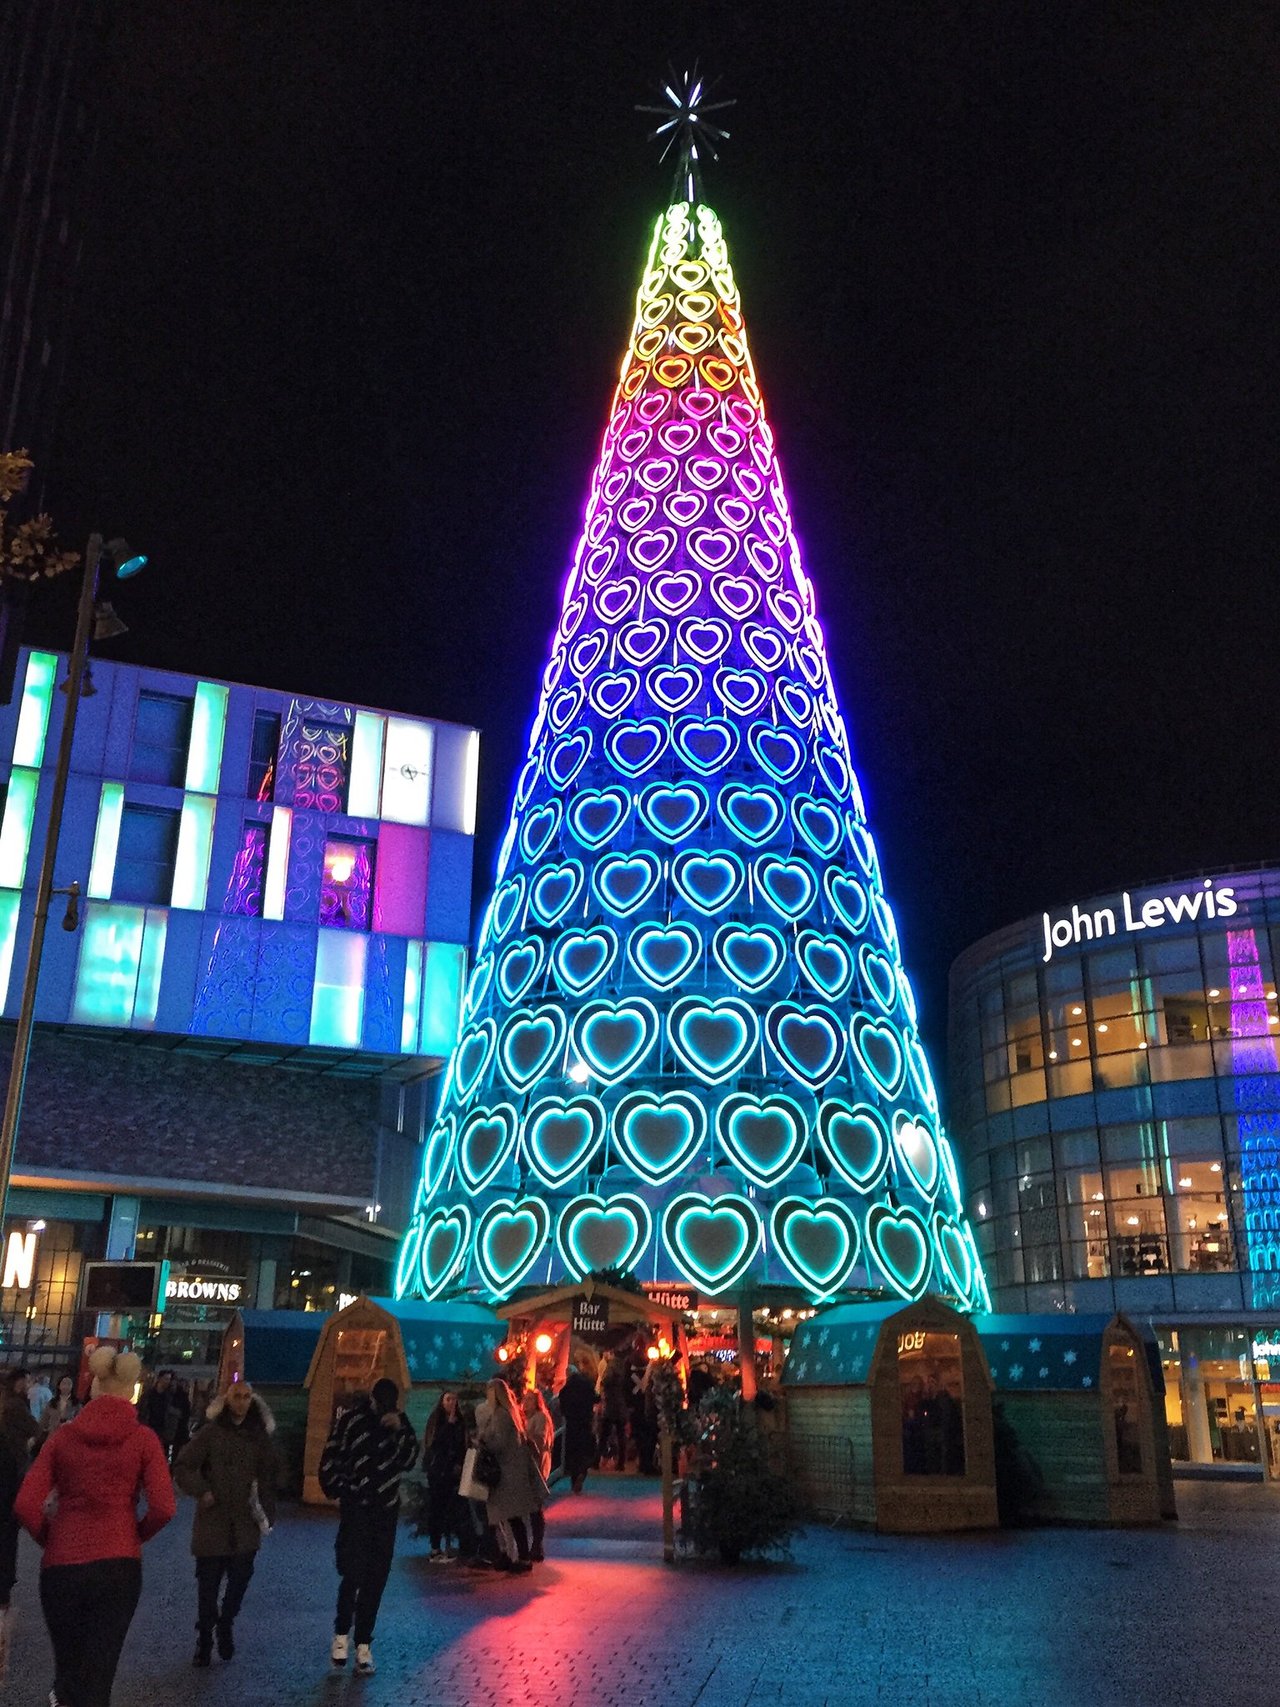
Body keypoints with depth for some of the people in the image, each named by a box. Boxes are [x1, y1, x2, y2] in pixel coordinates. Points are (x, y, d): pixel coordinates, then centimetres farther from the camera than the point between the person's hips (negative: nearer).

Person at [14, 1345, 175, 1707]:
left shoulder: (64, 1436, 0)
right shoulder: (142, 1439, -5)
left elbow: (26, 1506, -5)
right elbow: (163, 1508, -11)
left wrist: (51, 1539, 12)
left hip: (60, 1566, 2)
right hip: (118, 1566, -2)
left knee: (67, 1666, 21)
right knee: (97, 1676, 9)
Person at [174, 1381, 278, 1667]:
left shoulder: (259, 1436, 4)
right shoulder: (211, 1433, -6)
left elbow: (267, 1479, 8)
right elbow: (182, 1467, -4)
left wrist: (268, 1514, 5)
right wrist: (201, 1491, -16)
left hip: (246, 1526, 2)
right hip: (212, 1522, -2)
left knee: (239, 1581, 6)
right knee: (207, 1584, 5)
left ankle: (226, 1625, 29)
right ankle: (204, 1638, 21)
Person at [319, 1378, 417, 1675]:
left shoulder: (399, 1421, 3)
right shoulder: (351, 1419, -9)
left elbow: (408, 1461, -3)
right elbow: (330, 1460, -3)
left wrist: (400, 1431, -16)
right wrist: (337, 1492, -4)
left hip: (386, 1509, 3)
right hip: (356, 1508, -3)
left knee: (376, 1579, 5)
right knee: (353, 1573, -11)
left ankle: (363, 1646, 14)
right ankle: (341, 1634, 10)